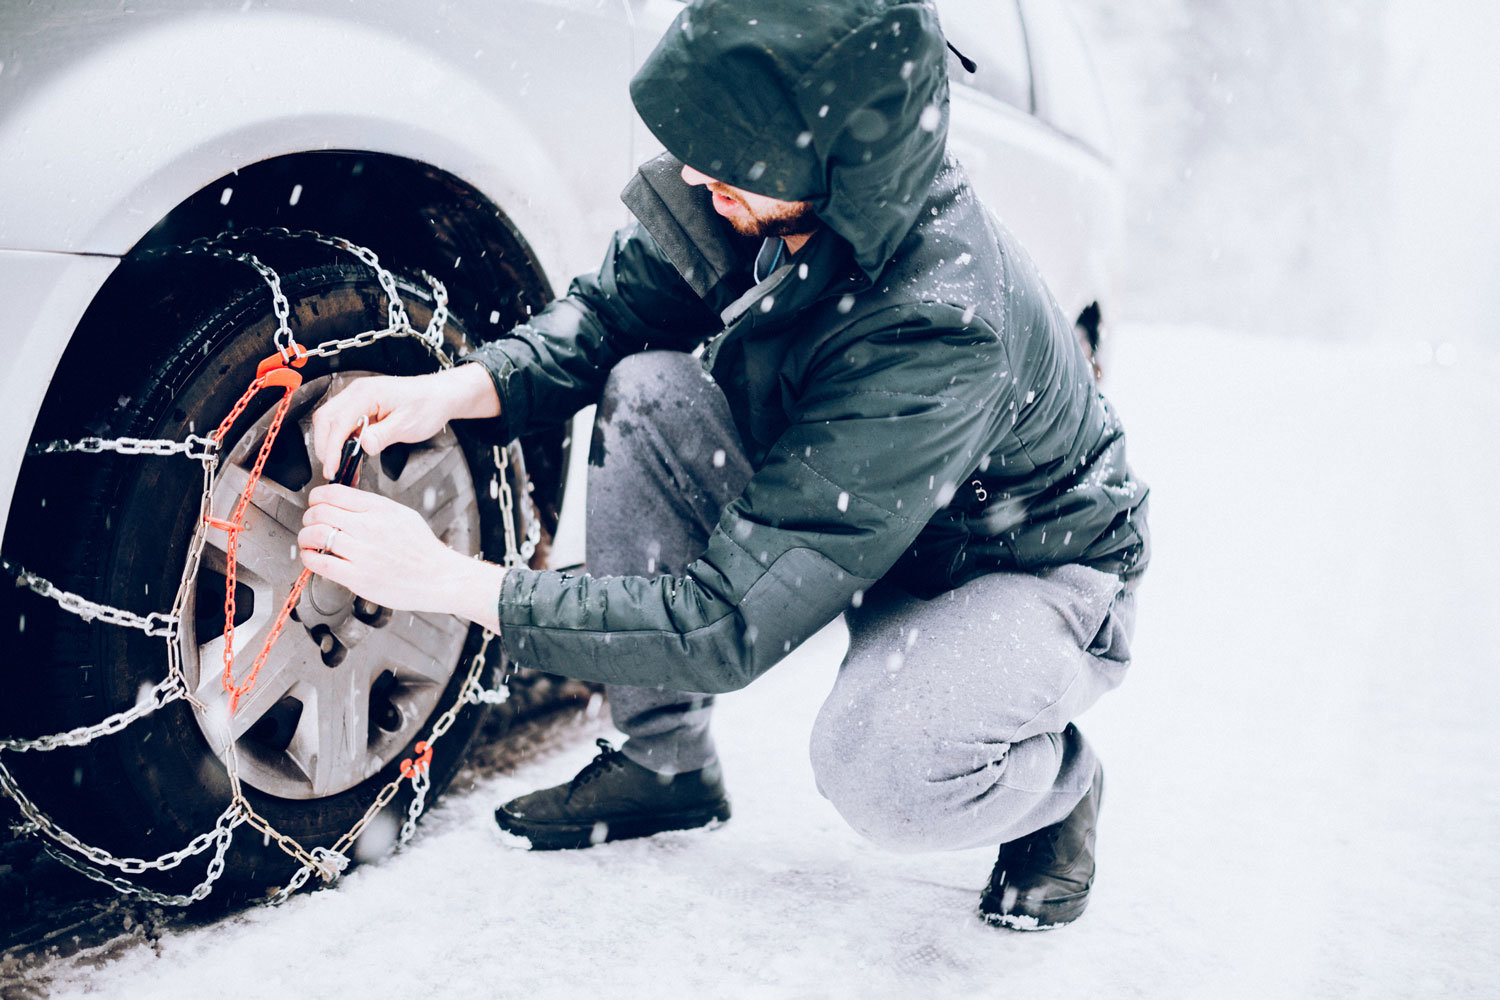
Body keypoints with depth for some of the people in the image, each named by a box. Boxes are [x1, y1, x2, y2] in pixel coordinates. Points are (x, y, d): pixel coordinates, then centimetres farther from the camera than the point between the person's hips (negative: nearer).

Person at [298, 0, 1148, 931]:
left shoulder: (941, 329, -40)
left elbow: (733, 623, -37)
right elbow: (608, 310, -3)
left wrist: (448, 579, -35)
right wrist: (455, 389, -24)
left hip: (1036, 568, -6)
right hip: (845, 517, 7)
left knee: (881, 767, -37)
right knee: (649, 389, -17)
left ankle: (1057, 782, 2)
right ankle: (665, 760, 0)